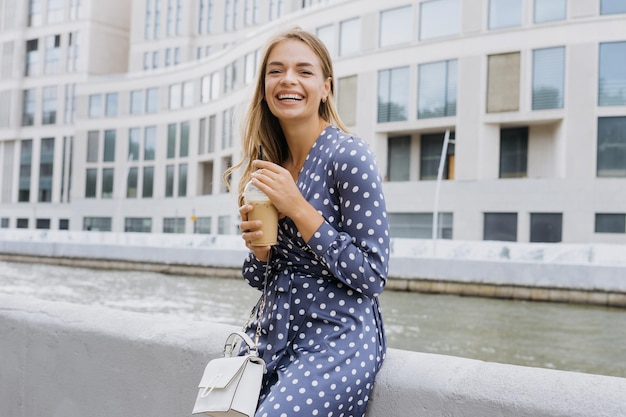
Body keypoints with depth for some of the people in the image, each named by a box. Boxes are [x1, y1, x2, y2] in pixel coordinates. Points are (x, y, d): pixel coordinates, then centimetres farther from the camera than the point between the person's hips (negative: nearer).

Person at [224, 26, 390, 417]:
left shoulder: (349, 155, -13)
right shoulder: (269, 163, 7)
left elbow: (372, 275, -16)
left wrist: (298, 209, -19)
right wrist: (259, 246, -9)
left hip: (336, 341, -6)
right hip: (275, 336, 6)